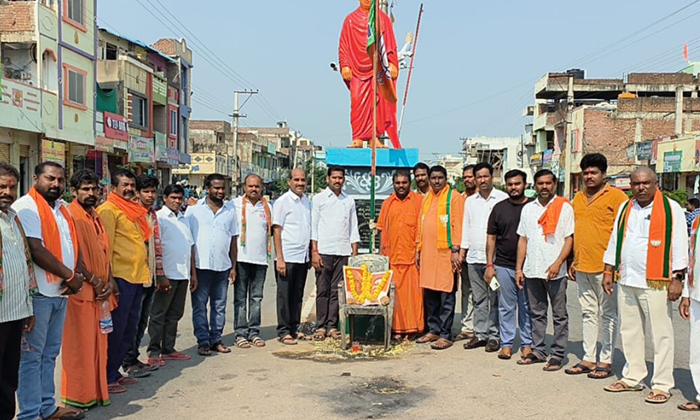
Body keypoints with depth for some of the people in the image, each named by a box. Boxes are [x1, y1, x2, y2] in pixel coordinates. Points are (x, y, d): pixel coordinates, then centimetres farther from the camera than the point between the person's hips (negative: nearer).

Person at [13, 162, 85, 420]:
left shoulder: (62, 208, 16)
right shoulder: (26, 207, -11)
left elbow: (72, 244, 15)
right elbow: (36, 250, -19)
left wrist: (78, 274, -3)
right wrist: (70, 276, -13)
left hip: (60, 292, 8)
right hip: (38, 293, -8)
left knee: (50, 354, 15)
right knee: (31, 356, 0)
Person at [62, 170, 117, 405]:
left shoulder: (96, 217, 16)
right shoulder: (70, 215, -10)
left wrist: (109, 281, 3)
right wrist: (93, 280, -14)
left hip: (101, 292, 8)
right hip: (81, 290, -8)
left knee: (97, 342, 13)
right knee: (80, 343, -2)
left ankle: (95, 390, 22)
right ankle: (77, 395, 8)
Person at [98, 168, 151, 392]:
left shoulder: (135, 210, 18)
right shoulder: (108, 210, -8)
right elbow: (105, 246, -14)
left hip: (137, 277, 9)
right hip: (120, 277, -9)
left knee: (129, 329, 14)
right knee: (116, 329, -3)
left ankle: (115, 372, 25)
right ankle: (107, 378, 7)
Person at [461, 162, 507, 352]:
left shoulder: (502, 199, -2)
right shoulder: (470, 201, 14)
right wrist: (462, 251, 12)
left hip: (495, 257, -5)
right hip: (474, 258, 5)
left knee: (495, 299, 0)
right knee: (479, 299, 10)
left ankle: (494, 335, 8)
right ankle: (480, 334, 17)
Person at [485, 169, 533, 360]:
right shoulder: (499, 208, 7)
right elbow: (491, 238, 8)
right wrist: (490, 265, 2)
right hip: (503, 266, 1)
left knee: (526, 306, 7)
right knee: (506, 307, 7)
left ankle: (527, 343, 18)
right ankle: (506, 343, 16)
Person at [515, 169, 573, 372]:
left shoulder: (564, 207, -2)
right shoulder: (528, 209, 12)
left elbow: (569, 239, -6)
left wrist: (558, 263, -18)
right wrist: (519, 268, 7)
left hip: (555, 272, -5)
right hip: (532, 270, 5)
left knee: (559, 315, 3)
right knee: (537, 313, 13)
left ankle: (558, 354, 11)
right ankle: (538, 351, 22)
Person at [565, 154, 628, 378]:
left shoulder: (616, 197, -5)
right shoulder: (578, 198, 15)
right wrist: (572, 261, 16)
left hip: (605, 266, -6)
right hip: (582, 266, 7)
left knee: (608, 314, 2)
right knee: (588, 313, 12)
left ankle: (605, 361, 10)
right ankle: (589, 358, 20)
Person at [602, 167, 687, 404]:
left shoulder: (671, 209, -2)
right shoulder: (625, 209, 13)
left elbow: (679, 245, -5)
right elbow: (614, 242, 18)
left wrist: (677, 279, -9)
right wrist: (608, 271, 14)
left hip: (655, 283, -5)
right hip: (626, 281, 5)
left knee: (661, 334, -1)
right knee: (629, 331, 12)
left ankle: (662, 385, 10)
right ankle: (633, 378, 24)